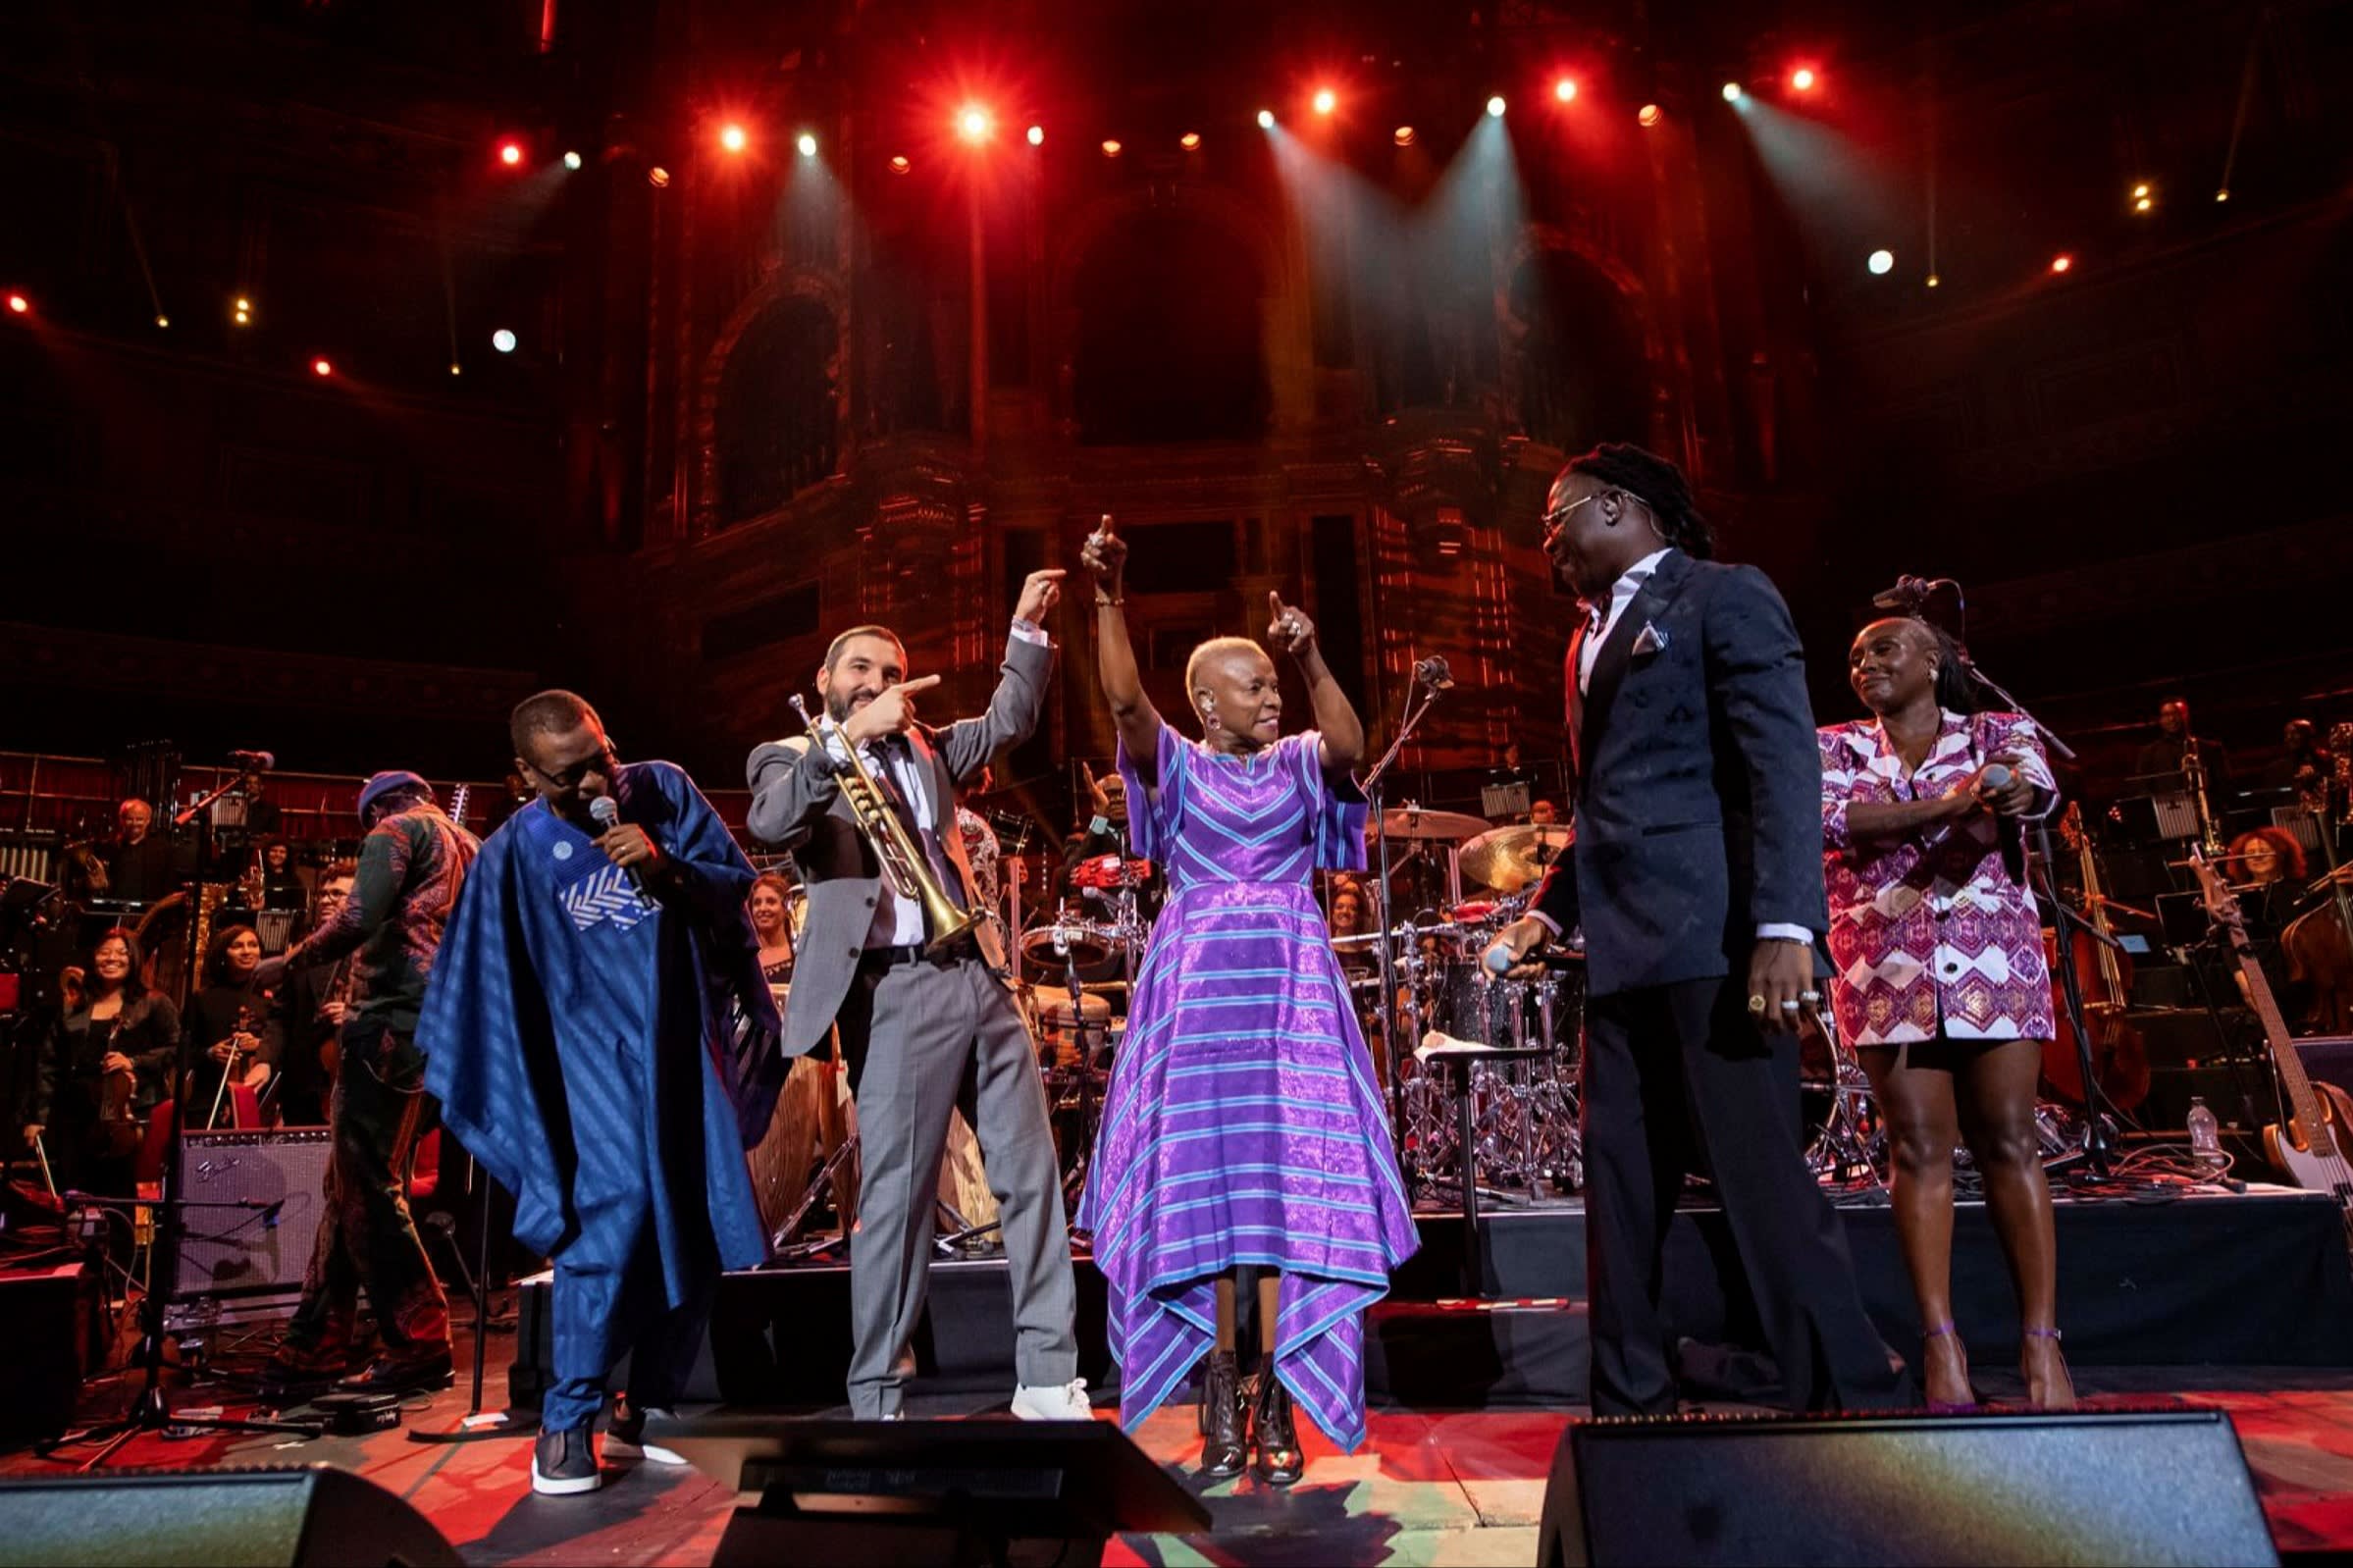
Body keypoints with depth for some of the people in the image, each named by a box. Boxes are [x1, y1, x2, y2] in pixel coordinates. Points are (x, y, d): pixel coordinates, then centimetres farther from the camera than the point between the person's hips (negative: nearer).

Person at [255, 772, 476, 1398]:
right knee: (354, 1182, 13)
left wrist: (286, 964, -2)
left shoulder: (396, 830, 0)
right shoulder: (469, 847, 24)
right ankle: (314, 1344, 18)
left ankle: (420, 1347, -4)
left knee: (368, 1189, -5)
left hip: (394, 1020, -9)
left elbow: (358, 921, -15)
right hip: (445, 1029, 9)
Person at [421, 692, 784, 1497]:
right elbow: (490, 990, 0)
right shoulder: (515, 852, -5)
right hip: (598, 1048, -3)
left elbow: (736, 883, -1)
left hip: (690, 1039, 3)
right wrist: (509, 1106, -1)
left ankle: (642, 1411, 19)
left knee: (706, 1227, 3)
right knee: (618, 1209, -20)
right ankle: (565, 1423, -3)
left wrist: (665, 869, -19)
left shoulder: (664, 789, -2)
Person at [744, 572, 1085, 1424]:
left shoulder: (924, 747, 21)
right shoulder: (789, 757, 4)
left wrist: (1027, 630, 8)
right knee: (895, 1196, -3)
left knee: (1031, 1175, 6)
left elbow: (1006, 722, 17)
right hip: (894, 992, -6)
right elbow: (770, 822, -16)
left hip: (977, 978, 6)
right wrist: (847, 738, -26)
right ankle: (875, 1405, 10)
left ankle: (1048, 1382, 16)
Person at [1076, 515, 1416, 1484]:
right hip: (1195, 987, -1)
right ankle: (1222, 1398, 6)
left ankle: (1274, 1403, 1)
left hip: (1290, 987, 1)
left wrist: (1311, 657, -24)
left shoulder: (1300, 764, 10)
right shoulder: (1176, 767, 6)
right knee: (1202, 1182, -2)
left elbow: (1351, 745, -12)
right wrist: (1110, 600, -22)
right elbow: (1123, 699, -11)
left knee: (1287, 1182, -5)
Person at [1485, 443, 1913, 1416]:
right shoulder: (1593, 639, 23)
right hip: (1621, 951, 8)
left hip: (1712, 936, -8)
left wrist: (1785, 926, -21)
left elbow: (1784, 762, -11)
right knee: (1621, 1192, 8)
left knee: (1761, 1178, -7)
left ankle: (1854, 1401, 5)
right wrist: (1549, 910, 14)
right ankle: (1630, 1406, 17)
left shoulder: (1723, 597, 0)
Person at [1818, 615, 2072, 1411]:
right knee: (1920, 1150, -1)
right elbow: (1829, 816, -9)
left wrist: (1983, 815, -32)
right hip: (1887, 968, 1)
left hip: (1993, 962, 0)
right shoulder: (1836, 746, 12)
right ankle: (1941, 1344, 2)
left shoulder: (1998, 733, 11)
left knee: (2010, 1144, -2)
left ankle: (2041, 1342, 4)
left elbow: (2032, 788, -10)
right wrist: (1952, 804, -19)